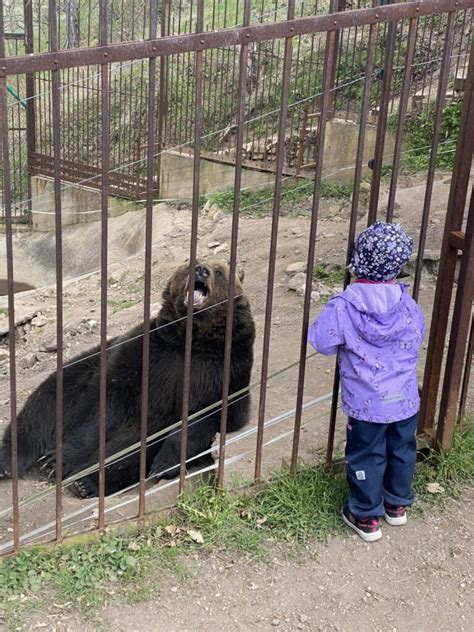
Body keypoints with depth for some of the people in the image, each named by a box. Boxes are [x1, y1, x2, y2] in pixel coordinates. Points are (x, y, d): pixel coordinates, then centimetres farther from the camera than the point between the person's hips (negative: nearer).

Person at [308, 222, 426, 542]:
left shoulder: (343, 306, -18)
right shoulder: (408, 305, -8)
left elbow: (321, 341, -12)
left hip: (366, 404, -3)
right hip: (406, 398, 3)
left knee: (366, 456, 13)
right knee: (402, 450, 22)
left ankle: (365, 517, 25)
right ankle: (398, 504, 41)